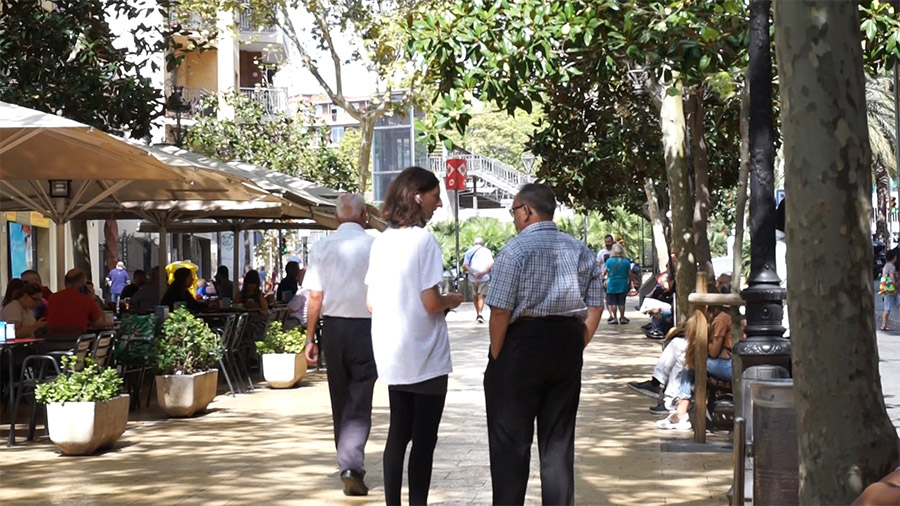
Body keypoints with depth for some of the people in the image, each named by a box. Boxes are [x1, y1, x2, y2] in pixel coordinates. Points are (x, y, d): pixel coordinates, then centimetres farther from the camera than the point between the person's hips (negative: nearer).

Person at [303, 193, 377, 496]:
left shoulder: (322, 248, -1)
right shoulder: (374, 246, -8)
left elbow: (315, 297, -2)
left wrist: (310, 338, 5)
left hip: (333, 327, 3)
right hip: (367, 327, -2)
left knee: (340, 399, 16)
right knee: (359, 401, 0)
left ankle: (347, 462, 26)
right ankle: (352, 466, -13)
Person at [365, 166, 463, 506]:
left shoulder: (381, 241, 7)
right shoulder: (423, 239, -15)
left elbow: (371, 302, 10)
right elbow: (431, 303, -18)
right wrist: (452, 299, 1)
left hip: (391, 356, 7)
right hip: (424, 357, -7)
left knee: (398, 433, 14)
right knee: (424, 439, 1)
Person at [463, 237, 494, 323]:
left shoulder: (469, 252, 10)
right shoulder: (487, 251, 6)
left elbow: (465, 265, -4)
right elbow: (491, 265, -6)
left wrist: (473, 274, -13)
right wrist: (483, 273, -15)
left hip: (472, 278, 2)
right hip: (484, 277, -2)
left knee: (476, 296, 18)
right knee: (481, 296, -4)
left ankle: (477, 314, 25)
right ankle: (480, 314, -22)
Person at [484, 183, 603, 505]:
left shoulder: (516, 249, -10)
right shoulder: (580, 251, 8)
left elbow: (500, 311, -13)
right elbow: (595, 307, 7)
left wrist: (496, 358, -3)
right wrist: (576, 346, 13)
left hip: (522, 344, -6)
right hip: (568, 346, 6)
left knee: (510, 441, 4)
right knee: (559, 439, 13)